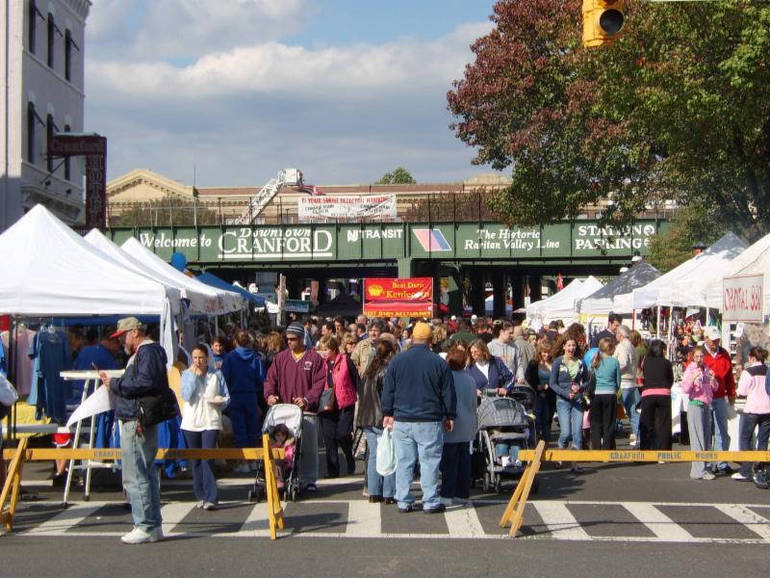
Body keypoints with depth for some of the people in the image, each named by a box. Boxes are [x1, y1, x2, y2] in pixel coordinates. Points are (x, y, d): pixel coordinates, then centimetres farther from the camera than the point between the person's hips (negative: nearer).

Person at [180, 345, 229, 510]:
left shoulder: (216, 375, 7)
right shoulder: (187, 375, 7)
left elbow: (227, 397, 9)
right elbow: (186, 396, -8)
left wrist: (220, 401, -13)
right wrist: (194, 375, -9)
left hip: (211, 421, -2)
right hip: (191, 422, 2)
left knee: (207, 459, -13)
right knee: (195, 461, 7)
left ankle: (210, 498, -16)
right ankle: (201, 496, 16)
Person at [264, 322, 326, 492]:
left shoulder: (314, 358, 1)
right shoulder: (281, 357, 12)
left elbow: (320, 382, -5)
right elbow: (270, 379, 10)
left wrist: (307, 399, -17)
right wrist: (270, 395, -9)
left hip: (307, 410, -3)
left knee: (309, 447, 1)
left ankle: (309, 480, 9)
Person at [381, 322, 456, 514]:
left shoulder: (397, 360, 2)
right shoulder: (439, 363, -4)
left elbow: (388, 390, 7)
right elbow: (448, 393, 2)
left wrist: (388, 413, 17)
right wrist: (450, 416, 12)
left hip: (402, 421, 2)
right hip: (429, 421, -2)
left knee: (404, 462, 7)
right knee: (429, 461, 2)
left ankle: (404, 502, 10)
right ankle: (430, 502, 3)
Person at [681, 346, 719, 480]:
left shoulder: (707, 369, 10)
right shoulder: (690, 370, -6)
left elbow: (715, 388, 14)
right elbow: (685, 390, -14)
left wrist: (713, 380, -7)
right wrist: (692, 378, -30)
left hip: (707, 405, 6)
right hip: (695, 405, -6)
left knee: (706, 438, 8)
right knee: (698, 439, -8)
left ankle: (701, 468, 14)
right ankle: (699, 470, -9)